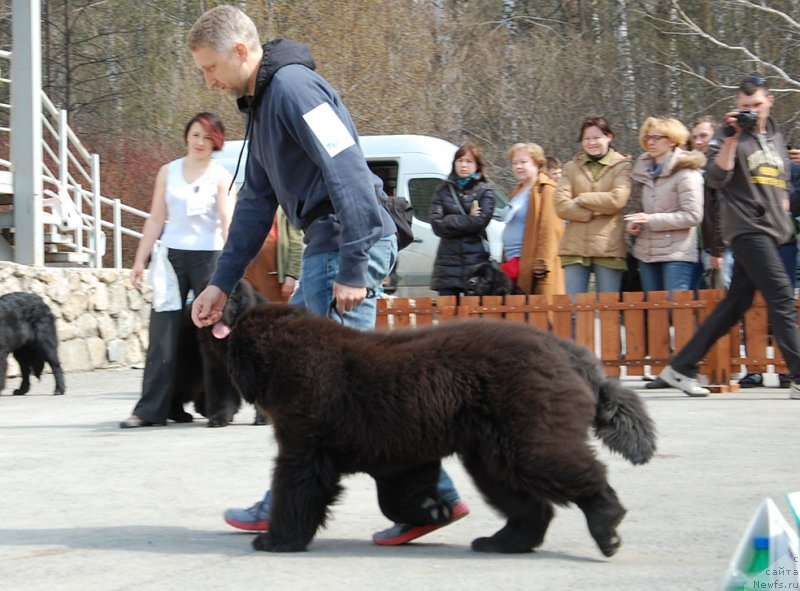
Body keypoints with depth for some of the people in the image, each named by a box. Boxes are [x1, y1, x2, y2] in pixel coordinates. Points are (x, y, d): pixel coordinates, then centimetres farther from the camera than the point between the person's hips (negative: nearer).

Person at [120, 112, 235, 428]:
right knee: (162, 333, -4)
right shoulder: (168, 172, 11)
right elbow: (156, 220, 12)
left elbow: (228, 223, -7)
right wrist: (140, 260, 6)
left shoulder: (221, 177, 3)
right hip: (171, 256, 2)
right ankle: (150, 409, -6)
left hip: (208, 256, -2)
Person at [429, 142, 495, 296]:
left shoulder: (485, 191, 6)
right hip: (448, 261, 2)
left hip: (475, 260, -2)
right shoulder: (444, 190, 11)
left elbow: (481, 221, -10)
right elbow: (436, 223, -1)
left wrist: (450, 221, -5)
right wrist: (468, 219, -5)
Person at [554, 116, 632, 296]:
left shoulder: (622, 165, 6)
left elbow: (618, 199, -11)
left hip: (608, 248, -2)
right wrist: (594, 212, -10)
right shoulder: (572, 167, 13)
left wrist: (581, 200, -3)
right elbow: (561, 206, 1)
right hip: (575, 248, 2)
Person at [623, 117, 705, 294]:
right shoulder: (644, 170, 12)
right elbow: (635, 204, 24)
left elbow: (693, 215, -15)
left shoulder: (686, 173, -9)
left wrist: (652, 220, -17)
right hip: (646, 253, 7)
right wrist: (632, 223, 1)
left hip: (677, 254, -7)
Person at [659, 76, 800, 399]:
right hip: (747, 228, -7)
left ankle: (681, 367, 12)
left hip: (770, 232, 7)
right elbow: (716, 178, -14)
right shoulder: (734, 136, -1)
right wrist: (731, 138, -21)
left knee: (735, 305, 7)